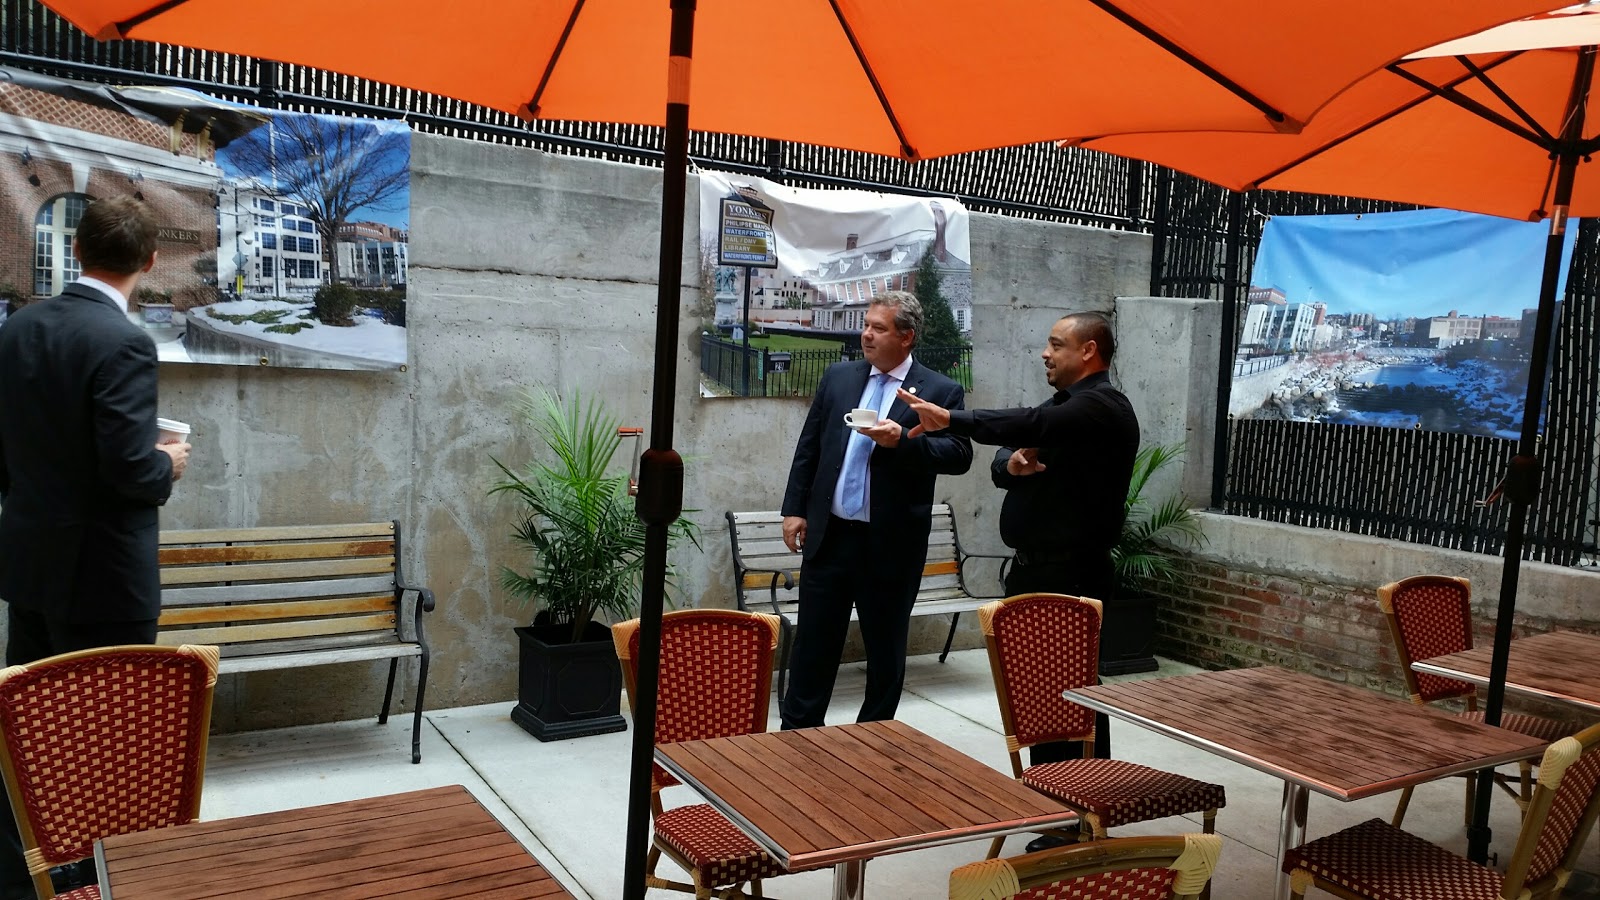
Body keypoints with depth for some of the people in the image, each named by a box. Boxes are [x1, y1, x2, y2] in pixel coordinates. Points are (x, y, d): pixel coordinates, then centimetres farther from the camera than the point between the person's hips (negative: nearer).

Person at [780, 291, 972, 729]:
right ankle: (798, 731, 22)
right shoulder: (838, 377, 8)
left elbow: (960, 455, -10)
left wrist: (903, 440, -24)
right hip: (829, 534, 3)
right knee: (813, 643, 9)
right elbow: (808, 447, 10)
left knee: (886, 651, 11)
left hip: (891, 544, -2)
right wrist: (795, 508, 5)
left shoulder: (940, 391, -2)